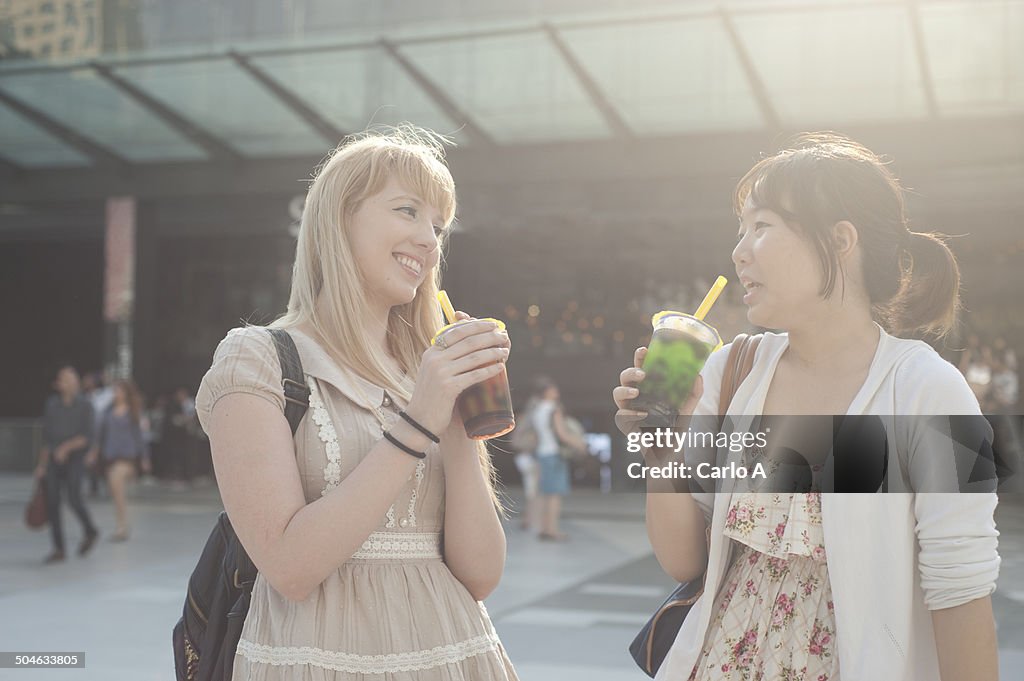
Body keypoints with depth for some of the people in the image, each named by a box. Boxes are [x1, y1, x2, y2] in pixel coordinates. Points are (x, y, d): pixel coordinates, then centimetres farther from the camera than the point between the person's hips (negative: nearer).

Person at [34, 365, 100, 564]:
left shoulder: (84, 405, -1)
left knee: (73, 497, -19)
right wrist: (42, 465, 13)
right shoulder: (51, 404, 10)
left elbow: (87, 437, -8)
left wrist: (66, 447, -22)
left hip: (74, 459, -4)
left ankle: (90, 530, 9)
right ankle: (59, 549, 5)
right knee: (51, 502, -2)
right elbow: (46, 436, 14)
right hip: (53, 460, 4)